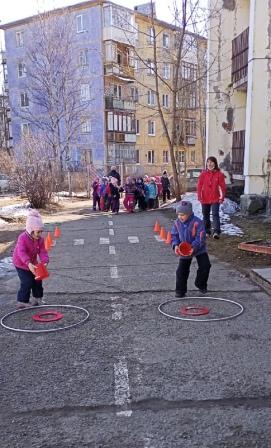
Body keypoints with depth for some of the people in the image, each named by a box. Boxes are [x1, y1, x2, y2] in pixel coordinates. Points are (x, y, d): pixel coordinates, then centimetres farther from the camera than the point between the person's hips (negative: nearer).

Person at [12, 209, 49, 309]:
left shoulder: (40, 239, -11)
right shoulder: (22, 238, -31)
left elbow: (42, 252, -15)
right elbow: (21, 253, -43)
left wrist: (45, 261, -36)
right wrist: (29, 263, -57)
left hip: (32, 264, 6)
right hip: (21, 264, -6)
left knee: (37, 280, 11)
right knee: (27, 282, -11)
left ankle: (37, 298, 31)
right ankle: (21, 302, 2)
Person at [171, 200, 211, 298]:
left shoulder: (197, 222, -23)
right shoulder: (177, 223, -9)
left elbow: (201, 237, -23)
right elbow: (174, 235, 1)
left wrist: (194, 247, -34)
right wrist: (175, 245, -18)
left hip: (199, 249, -2)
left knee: (205, 266, -5)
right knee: (181, 270, -1)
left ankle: (201, 284, 20)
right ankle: (180, 290, 13)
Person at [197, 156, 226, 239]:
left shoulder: (219, 174, -2)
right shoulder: (203, 174, 2)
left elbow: (223, 187, -2)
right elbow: (199, 186, 2)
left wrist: (222, 197, -7)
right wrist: (199, 196, -4)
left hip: (215, 199, -3)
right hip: (205, 199, 3)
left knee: (215, 214, -15)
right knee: (205, 215, 12)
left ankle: (216, 232, -19)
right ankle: (207, 231, 24)